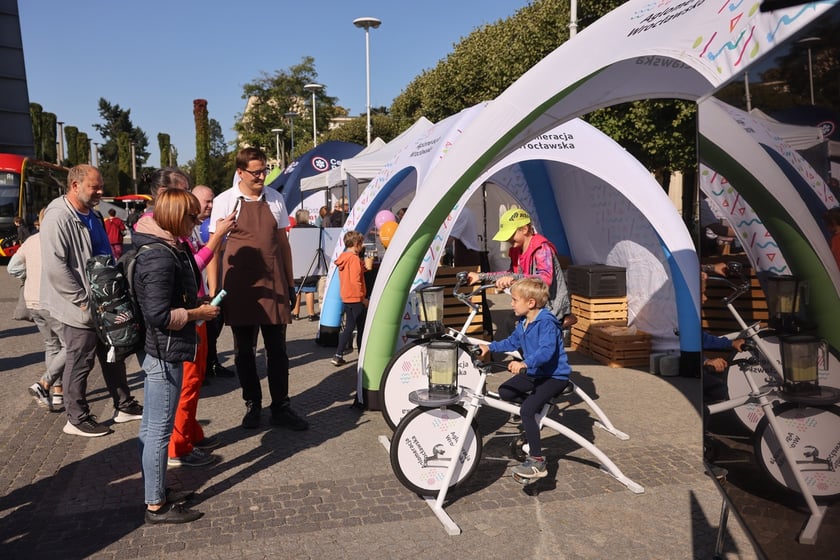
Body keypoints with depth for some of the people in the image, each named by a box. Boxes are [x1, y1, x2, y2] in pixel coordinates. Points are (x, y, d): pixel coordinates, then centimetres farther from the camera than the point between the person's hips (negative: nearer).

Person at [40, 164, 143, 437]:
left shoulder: (90, 216, 12)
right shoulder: (58, 218, -17)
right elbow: (55, 267, -24)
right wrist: (84, 300, -21)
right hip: (80, 309, -9)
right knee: (80, 363, 4)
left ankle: (124, 405, 29)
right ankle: (77, 419, 18)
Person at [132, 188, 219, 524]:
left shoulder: (164, 248, 10)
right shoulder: (161, 258, -22)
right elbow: (159, 315, -25)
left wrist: (196, 304, 10)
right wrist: (198, 313, -14)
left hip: (156, 351, 11)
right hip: (165, 353, -11)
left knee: (151, 426, 20)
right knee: (160, 430, 0)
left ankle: (153, 487, 35)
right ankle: (157, 506, 12)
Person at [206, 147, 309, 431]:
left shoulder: (275, 199, 4)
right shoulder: (224, 202, -4)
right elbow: (214, 249, -2)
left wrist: (290, 282, 10)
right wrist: (214, 292, -5)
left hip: (274, 285, 2)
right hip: (240, 288, -2)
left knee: (277, 349, 7)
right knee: (244, 350, 10)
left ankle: (281, 408, 19)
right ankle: (253, 406, 26)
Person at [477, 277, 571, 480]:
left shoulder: (546, 322, -23)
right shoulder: (523, 321, 5)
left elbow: (546, 351, -37)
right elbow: (512, 342, 22)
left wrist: (524, 363, -49)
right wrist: (490, 347, 15)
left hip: (554, 375, -10)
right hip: (534, 372, 10)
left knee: (527, 410, -23)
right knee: (505, 391, 9)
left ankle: (537, 462, -17)